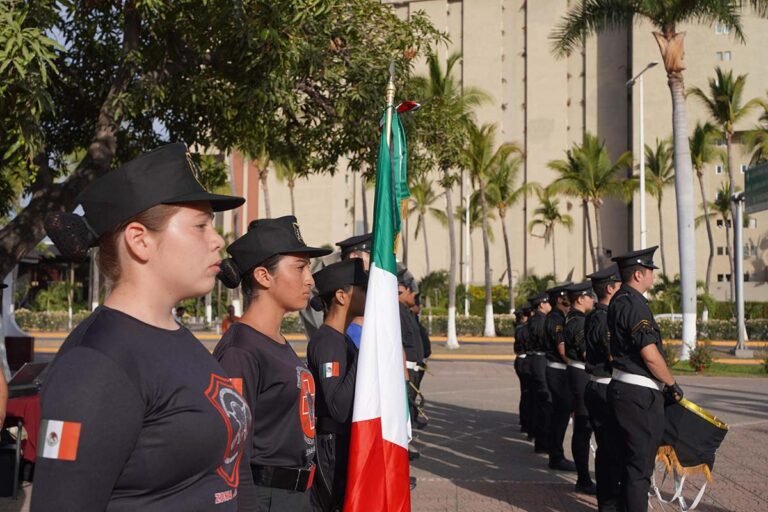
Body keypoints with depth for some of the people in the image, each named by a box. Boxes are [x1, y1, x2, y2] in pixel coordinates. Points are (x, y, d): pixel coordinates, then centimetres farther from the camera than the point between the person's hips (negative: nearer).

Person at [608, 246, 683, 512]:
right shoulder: (634, 303, -18)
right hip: (638, 393, -10)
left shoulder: (619, 301, 14)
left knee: (632, 458, 19)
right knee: (639, 462, -1)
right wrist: (672, 384, -7)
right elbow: (649, 355, -21)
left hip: (627, 388, 10)